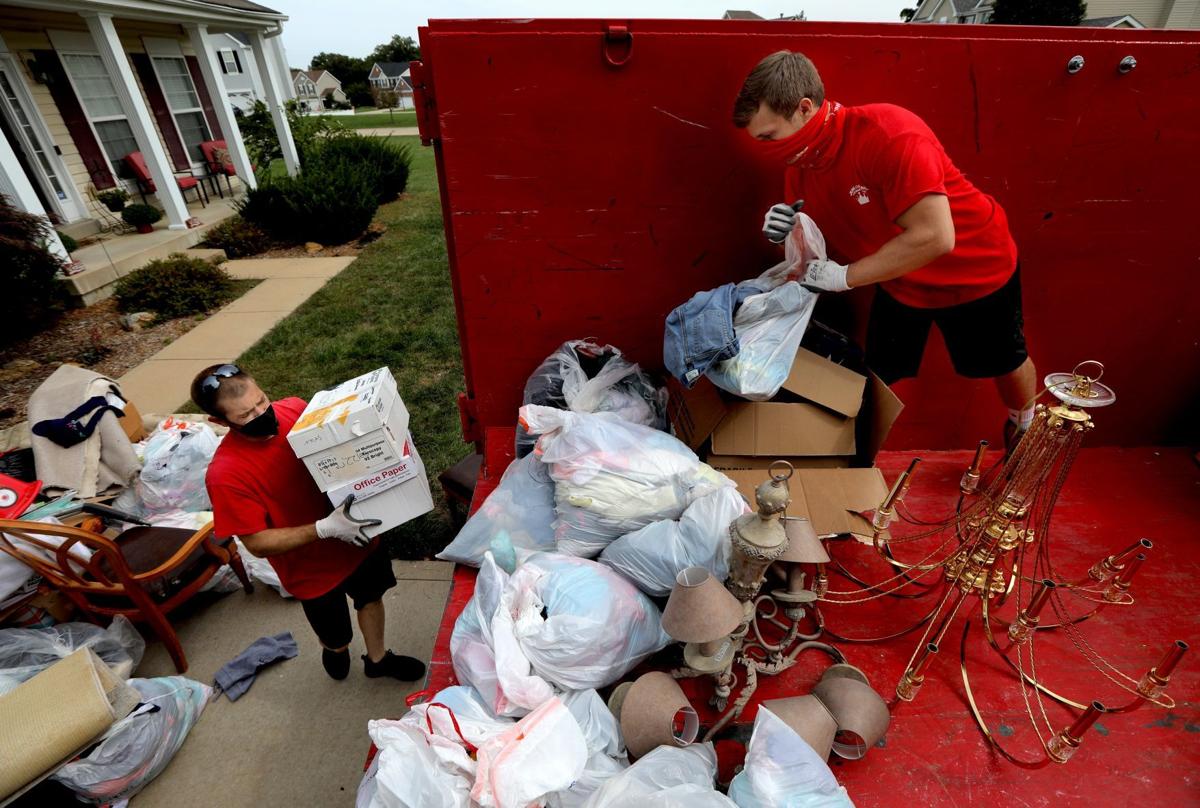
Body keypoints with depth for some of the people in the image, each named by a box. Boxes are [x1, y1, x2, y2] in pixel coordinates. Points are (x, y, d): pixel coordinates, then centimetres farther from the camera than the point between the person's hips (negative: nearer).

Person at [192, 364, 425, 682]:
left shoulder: (295, 408, -16)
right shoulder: (225, 475, -28)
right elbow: (257, 543, -22)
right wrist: (325, 528, -34)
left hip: (357, 534, 4)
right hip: (312, 568, -3)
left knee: (370, 597, 26)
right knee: (337, 636, 20)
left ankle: (377, 659, 55)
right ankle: (333, 648, 59)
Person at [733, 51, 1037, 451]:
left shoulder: (888, 133, -34)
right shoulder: (798, 166, -12)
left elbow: (935, 236, -38)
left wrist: (844, 276, -35)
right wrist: (787, 229, -24)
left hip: (975, 269, -4)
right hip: (898, 281, 5)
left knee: (1005, 361, 19)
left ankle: (1024, 425, 50)